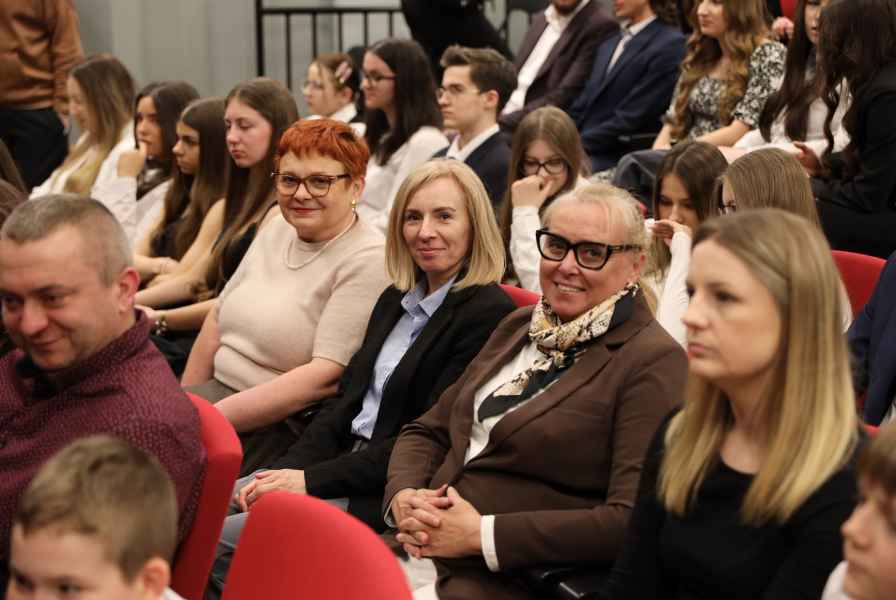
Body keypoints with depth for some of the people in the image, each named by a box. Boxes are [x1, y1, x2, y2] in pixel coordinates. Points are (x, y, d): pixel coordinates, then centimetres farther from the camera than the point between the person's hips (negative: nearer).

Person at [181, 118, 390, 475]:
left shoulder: (368, 261, -14)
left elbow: (328, 377, -21)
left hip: (281, 428, -7)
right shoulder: (277, 230, 12)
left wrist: (214, 417, -21)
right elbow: (218, 320, 18)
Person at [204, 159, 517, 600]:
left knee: (219, 543, -19)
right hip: (350, 461, 8)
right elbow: (347, 398, 15)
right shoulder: (395, 299, 15)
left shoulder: (490, 313, -13)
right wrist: (288, 468, -3)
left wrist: (313, 480, -17)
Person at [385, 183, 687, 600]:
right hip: (417, 551, 7)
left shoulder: (653, 362, -7)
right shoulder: (519, 327, 17)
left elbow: (634, 522, -18)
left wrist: (483, 534, -17)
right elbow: (428, 431, 21)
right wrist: (403, 496, -2)